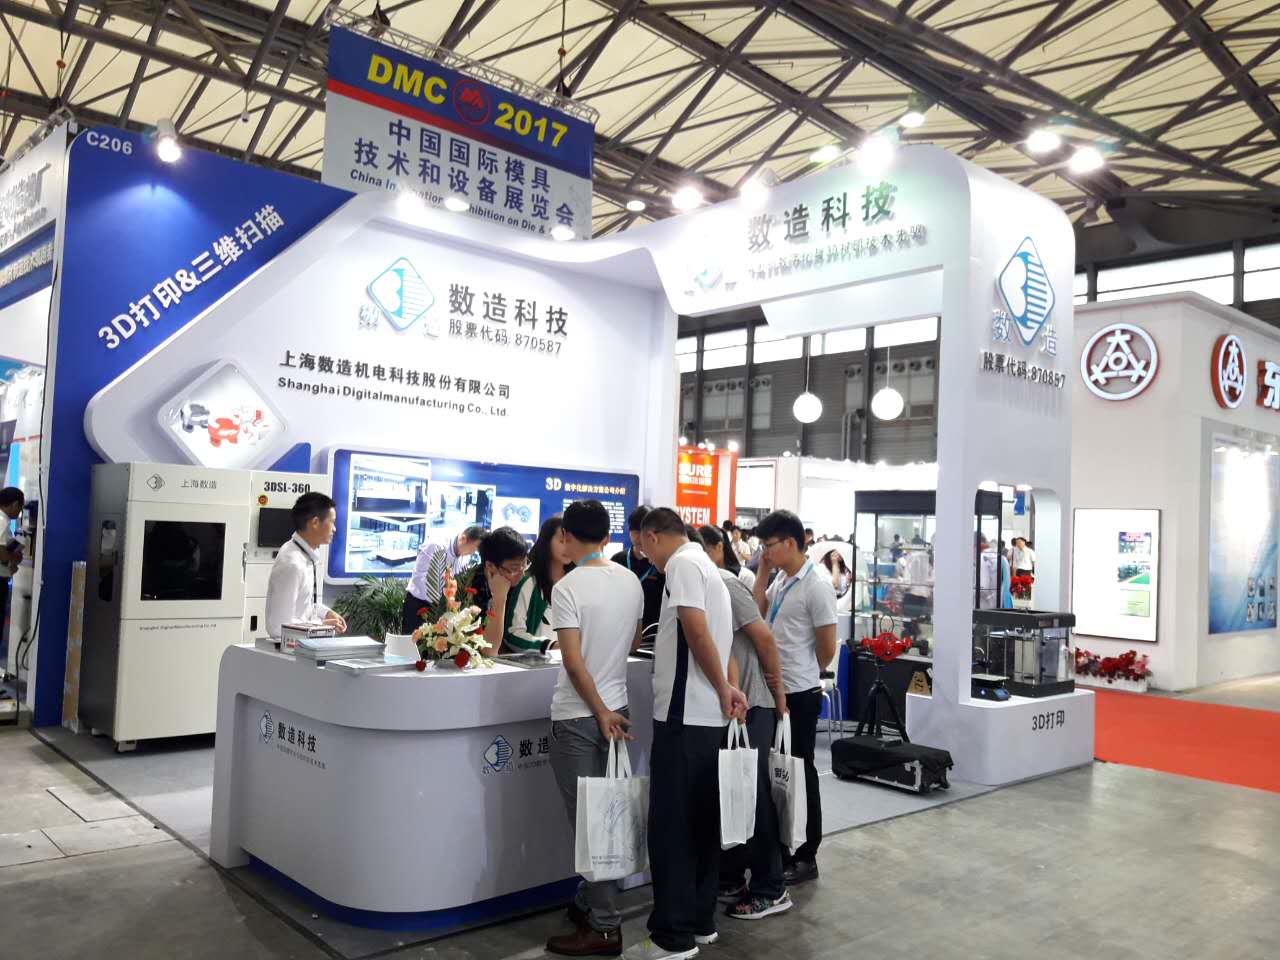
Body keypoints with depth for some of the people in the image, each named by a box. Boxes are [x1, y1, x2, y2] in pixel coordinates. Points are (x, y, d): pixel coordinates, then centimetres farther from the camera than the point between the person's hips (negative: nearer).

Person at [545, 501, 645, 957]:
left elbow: (574, 662, -20)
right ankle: (589, 902, 28)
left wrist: (600, 712, -10)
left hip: (578, 716, -7)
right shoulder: (631, 581, 3)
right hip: (615, 707, 7)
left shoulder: (567, 588, -16)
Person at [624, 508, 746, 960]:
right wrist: (728, 689, 8)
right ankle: (701, 920, 23)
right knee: (701, 819, 14)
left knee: (671, 824, -3)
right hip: (707, 714, 10)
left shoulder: (682, 563, -11)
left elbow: (696, 631, -19)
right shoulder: (707, 566, 19)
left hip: (684, 713, -10)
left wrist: (723, 690, -12)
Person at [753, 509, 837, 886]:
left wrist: (803, 674, 3)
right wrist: (762, 572, 1)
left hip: (799, 694, -8)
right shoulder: (779, 581, 10)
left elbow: (827, 647, -13)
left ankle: (806, 857, 17)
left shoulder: (816, 586, -16)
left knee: (800, 774, 3)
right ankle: (778, 851, 27)